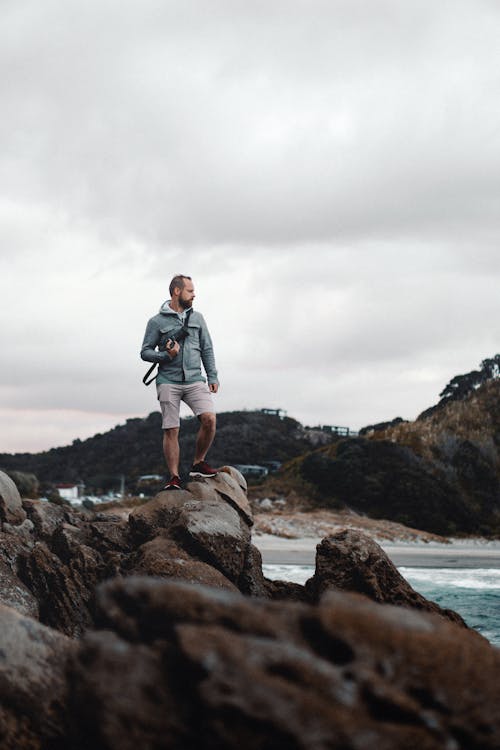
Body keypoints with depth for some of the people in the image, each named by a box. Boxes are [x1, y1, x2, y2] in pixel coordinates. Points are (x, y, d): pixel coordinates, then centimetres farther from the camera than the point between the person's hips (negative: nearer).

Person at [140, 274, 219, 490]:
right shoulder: (157, 322, 3)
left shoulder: (197, 318, 14)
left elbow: (207, 349, 15)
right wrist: (166, 355, -14)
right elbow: (145, 352, 3)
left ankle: (198, 463, 2)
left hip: (194, 380, 3)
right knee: (171, 431, -4)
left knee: (209, 419, -16)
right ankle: (174, 478, 2)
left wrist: (212, 377, 6)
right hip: (168, 382, -2)